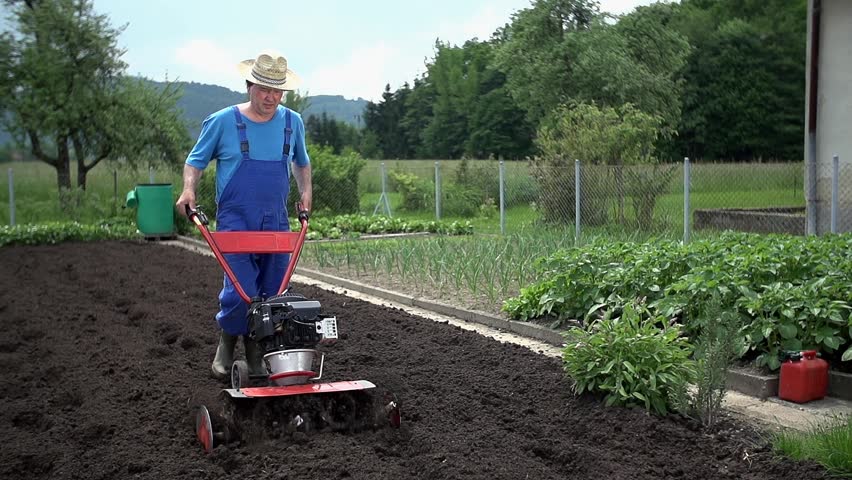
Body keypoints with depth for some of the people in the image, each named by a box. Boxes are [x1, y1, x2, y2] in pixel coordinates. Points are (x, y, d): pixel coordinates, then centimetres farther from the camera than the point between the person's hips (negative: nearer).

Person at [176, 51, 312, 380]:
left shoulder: (292, 123, 8)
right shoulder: (222, 122, -4)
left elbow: (301, 161, 26)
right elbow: (196, 159, 6)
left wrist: (305, 191, 12)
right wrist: (188, 190, -10)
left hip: (277, 223, 4)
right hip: (235, 220, -4)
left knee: (273, 292, 5)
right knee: (241, 291, -13)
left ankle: (258, 354, 21)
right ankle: (226, 346, 12)